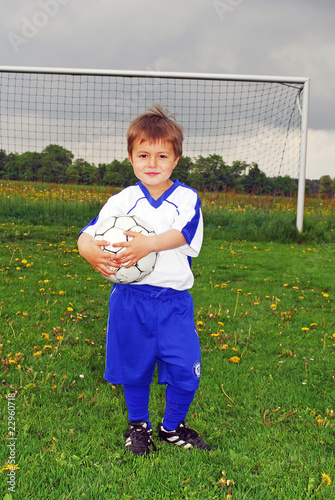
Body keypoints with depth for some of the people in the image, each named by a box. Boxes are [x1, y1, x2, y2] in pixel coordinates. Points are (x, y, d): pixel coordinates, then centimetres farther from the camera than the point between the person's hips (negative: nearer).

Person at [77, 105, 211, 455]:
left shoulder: (186, 199, -1)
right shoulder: (122, 200, 1)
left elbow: (181, 234, -19)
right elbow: (88, 233, -7)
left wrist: (148, 244, -37)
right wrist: (89, 250, -30)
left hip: (174, 299, 0)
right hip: (130, 298, 1)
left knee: (186, 371, 1)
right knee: (134, 368, 13)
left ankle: (172, 426, 28)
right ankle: (138, 425, 38)